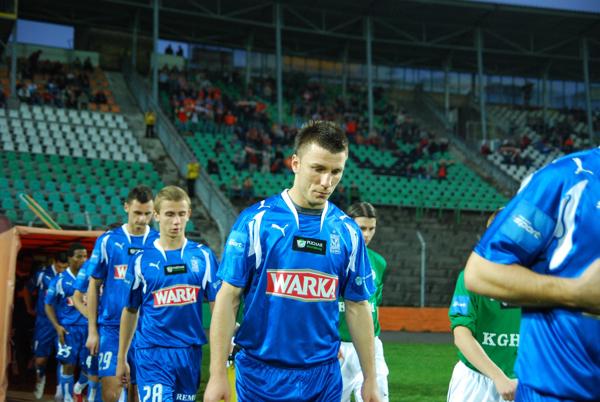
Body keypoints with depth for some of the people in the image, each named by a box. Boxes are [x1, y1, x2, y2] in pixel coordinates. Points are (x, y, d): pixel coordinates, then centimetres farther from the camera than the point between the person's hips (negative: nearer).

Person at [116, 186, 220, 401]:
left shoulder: (203, 256, 4)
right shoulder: (141, 260, 2)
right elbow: (130, 311, 9)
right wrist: (121, 358, 12)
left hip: (189, 351, 2)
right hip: (152, 352, -2)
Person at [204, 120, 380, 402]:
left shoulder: (347, 231, 4)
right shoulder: (256, 221, -6)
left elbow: (357, 307, 9)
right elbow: (228, 298, -6)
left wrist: (370, 378, 8)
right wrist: (217, 375, -10)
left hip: (323, 377, 3)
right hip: (261, 375, -3)